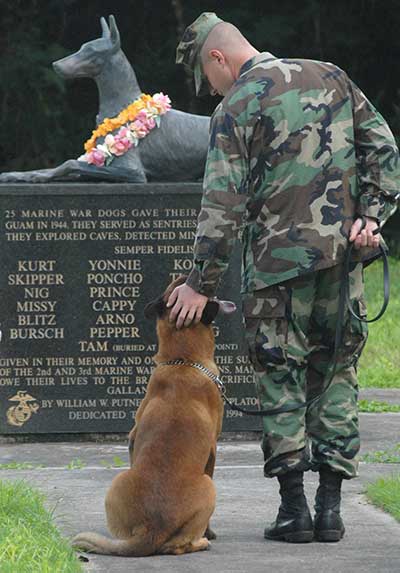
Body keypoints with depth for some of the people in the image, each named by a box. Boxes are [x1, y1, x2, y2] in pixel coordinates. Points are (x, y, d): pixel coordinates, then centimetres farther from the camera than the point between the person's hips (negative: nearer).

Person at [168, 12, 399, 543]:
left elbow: (224, 203, -11)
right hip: (342, 254, 5)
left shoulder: (236, 107, -6)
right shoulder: (330, 77, 10)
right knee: (335, 374, 10)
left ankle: (293, 508, 0)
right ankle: (330, 506, 7)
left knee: (280, 379, 4)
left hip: (279, 260, -4)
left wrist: (202, 283, -8)